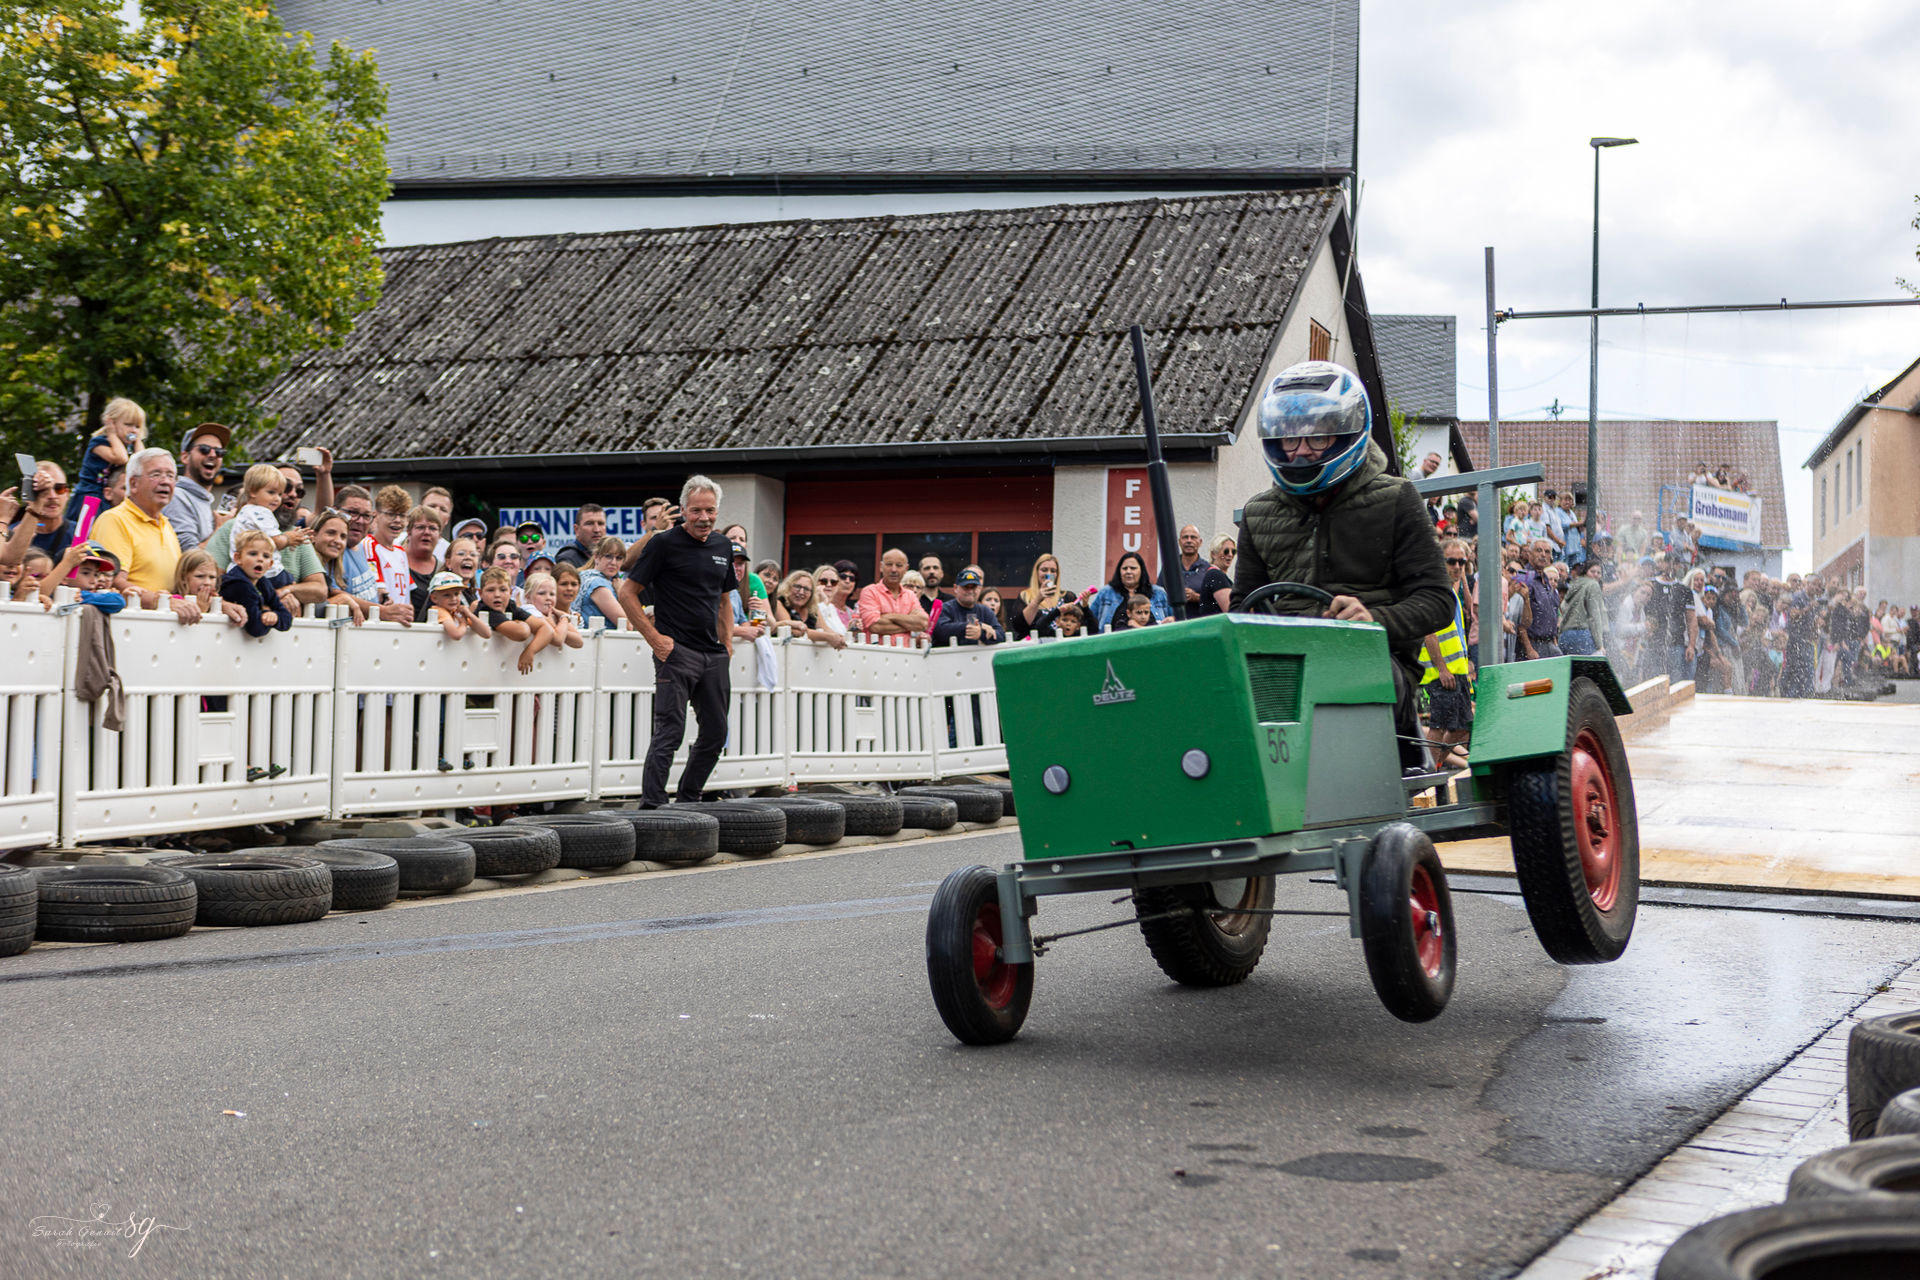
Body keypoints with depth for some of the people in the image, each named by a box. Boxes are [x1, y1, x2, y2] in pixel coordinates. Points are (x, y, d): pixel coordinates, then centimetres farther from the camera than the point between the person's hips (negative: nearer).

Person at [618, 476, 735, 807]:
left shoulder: (721, 548, 14)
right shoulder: (664, 543, -6)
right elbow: (626, 592, -7)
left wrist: (727, 640, 14)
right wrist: (654, 637, -12)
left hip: (714, 655, 7)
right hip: (676, 652, -7)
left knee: (715, 733, 10)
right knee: (670, 731, -13)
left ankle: (688, 800, 25)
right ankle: (651, 805, -12)